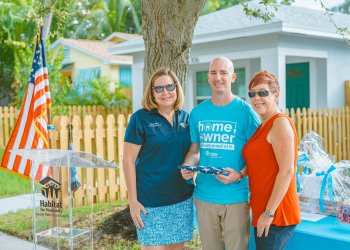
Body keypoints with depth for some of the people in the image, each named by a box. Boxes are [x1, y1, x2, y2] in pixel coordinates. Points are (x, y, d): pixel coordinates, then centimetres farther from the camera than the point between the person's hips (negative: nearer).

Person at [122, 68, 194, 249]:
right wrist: (132, 200, -11)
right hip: (151, 202, -5)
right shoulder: (141, 118, -8)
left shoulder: (185, 118, 6)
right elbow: (128, 160, -8)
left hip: (183, 200, 5)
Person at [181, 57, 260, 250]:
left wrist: (240, 175, -20)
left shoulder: (245, 111, -6)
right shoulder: (197, 112, 6)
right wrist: (187, 167, -7)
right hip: (204, 195, 4)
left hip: (235, 196, -3)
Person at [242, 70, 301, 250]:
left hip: (275, 216, -9)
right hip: (262, 212, 9)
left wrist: (269, 213, -19)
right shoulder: (262, 126, 14)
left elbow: (287, 171, -19)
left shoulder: (280, 123, -13)